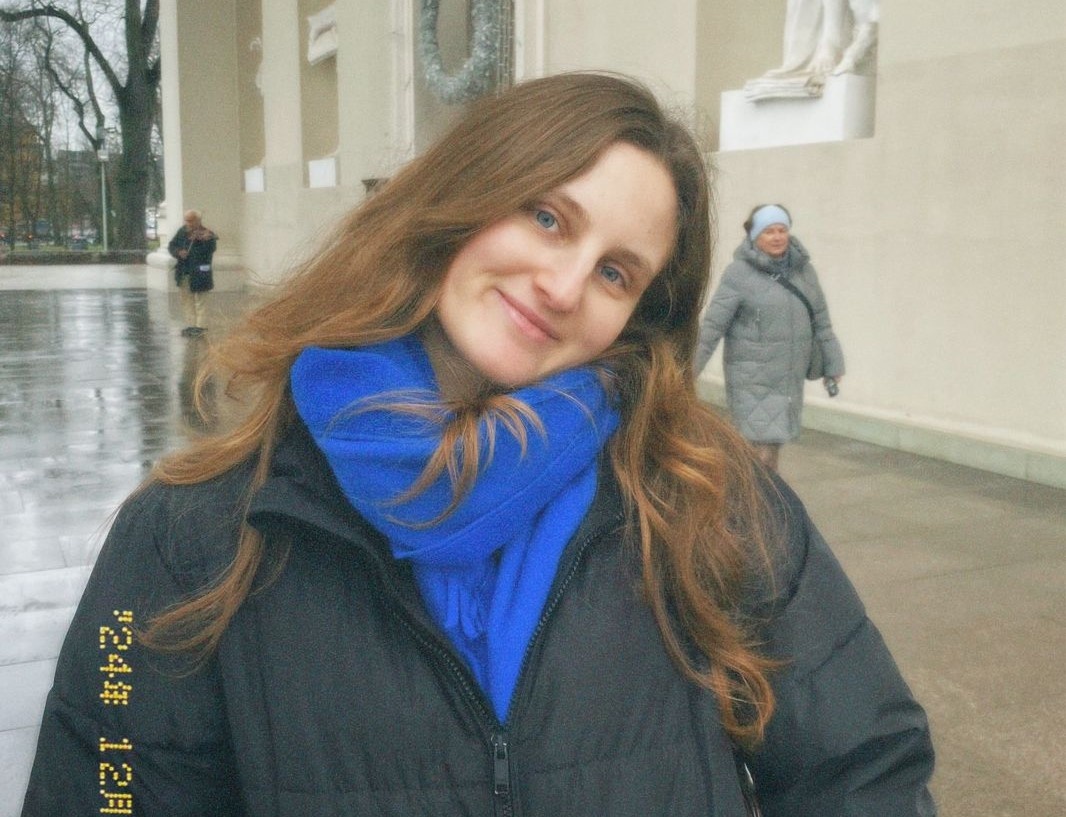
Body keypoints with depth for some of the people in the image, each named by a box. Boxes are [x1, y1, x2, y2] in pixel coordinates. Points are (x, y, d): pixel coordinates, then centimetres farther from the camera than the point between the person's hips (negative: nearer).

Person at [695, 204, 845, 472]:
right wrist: (688, 370, -13)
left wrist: (833, 365, 15)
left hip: (790, 378, 5)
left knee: (774, 443, 13)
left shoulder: (803, 270, 8)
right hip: (752, 380, -5)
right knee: (762, 451, -9)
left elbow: (821, 321, 14)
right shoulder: (739, 274, -9)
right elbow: (711, 327, -11)